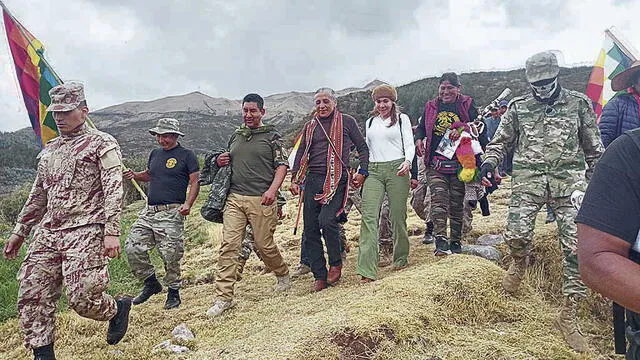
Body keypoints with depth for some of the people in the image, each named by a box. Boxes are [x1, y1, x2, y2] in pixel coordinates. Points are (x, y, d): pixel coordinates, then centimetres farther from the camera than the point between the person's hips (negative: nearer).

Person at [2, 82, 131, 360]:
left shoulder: (102, 144, -2)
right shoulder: (49, 150, 19)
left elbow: (113, 191, -11)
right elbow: (37, 195, 25)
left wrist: (112, 232, -19)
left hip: (85, 232, -7)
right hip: (47, 233, 7)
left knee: (81, 297, -12)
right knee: (32, 295, 2)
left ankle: (118, 309, 19)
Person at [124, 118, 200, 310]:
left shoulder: (186, 155, -1)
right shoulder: (155, 154, 17)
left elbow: (195, 182, -4)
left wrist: (188, 204, -18)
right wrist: (135, 175, 10)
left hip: (171, 213, -6)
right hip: (148, 211, 7)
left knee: (170, 255, -4)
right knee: (132, 248, 2)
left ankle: (173, 292, 15)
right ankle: (151, 283, 20)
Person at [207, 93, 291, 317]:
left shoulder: (272, 136, 4)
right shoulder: (235, 136, 19)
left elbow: (282, 165, -3)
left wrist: (272, 189, -18)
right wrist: (221, 162, 7)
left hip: (261, 200, -4)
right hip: (235, 198, 4)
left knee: (264, 244, 3)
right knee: (228, 246, -5)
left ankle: (283, 275, 32)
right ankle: (223, 297, -1)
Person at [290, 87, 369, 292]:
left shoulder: (347, 122, 6)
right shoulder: (310, 127, 18)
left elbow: (362, 147, 10)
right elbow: (301, 154, 21)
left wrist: (362, 172, -1)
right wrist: (294, 179, 10)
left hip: (336, 180, -5)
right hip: (313, 180, 5)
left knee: (327, 221, -22)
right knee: (310, 229, 1)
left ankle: (336, 264, 2)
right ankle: (320, 276, 11)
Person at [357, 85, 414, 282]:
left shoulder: (402, 118, 8)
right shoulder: (370, 122, 21)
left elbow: (409, 145, 3)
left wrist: (407, 162, -17)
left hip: (396, 169, -3)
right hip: (373, 171, 3)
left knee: (397, 216, 1)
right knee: (369, 216, -11)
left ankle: (401, 259, 23)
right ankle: (367, 270, -16)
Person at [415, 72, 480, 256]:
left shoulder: (467, 105, 5)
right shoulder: (431, 107, 12)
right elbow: (421, 127, 21)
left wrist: (462, 130, -19)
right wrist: (419, 139, 0)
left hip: (459, 163, -1)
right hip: (436, 163, 1)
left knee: (457, 203, 7)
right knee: (438, 200, -14)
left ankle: (455, 242, 19)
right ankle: (441, 240, -20)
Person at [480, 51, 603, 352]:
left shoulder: (578, 103, 11)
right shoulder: (518, 107, 12)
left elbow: (594, 147, 15)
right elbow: (501, 140, 17)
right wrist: (490, 159, -3)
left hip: (569, 180, 0)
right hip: (528, 179, 0)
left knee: (577, 245, -7)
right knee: (516, 234, -16)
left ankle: (568, 314, 4)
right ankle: (520, 262, 24)